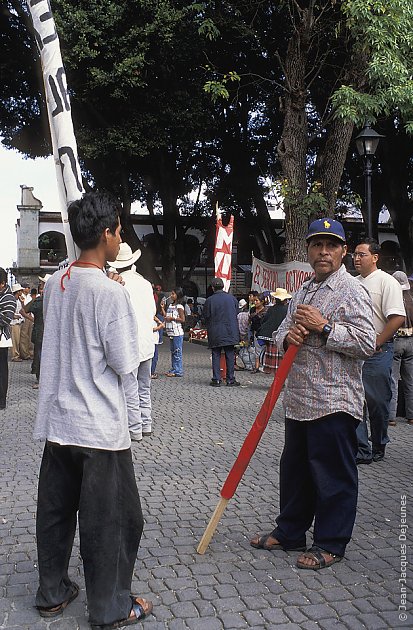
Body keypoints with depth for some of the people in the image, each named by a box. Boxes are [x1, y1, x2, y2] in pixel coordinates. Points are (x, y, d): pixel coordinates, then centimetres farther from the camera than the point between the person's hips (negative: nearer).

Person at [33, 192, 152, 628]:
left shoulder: (54, 283, 3)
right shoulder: (111, 292, -19)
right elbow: (126, 364, -15)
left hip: (56, 422, 7)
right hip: (100, 427, -7)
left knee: (55, 510, 19)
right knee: (111, 519, 8)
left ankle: (52, 593, 35)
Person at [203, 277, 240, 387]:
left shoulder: (209, 300, -9)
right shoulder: (232, 298, -1)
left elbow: (206, 317, -3)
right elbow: (237, 314, 8)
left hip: (215, 333, -1)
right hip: (230, 332, 2)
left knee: (216, 356, 6)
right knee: (230, 356, 7)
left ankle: (216, 379, 5)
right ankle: (230, 379, 9)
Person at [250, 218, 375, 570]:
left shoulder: (352, 291, -9)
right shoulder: (303, 292, 17)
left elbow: (367, 343, -17)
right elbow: (283, 329, 20)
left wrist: (323, 327, -19)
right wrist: (288, 335, -3)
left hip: (335, 403, -8)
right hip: (299, 400, 8)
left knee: (333, 475, 3)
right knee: (294, 469, 17)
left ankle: (331, 544, 17)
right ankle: (290, 532, 32)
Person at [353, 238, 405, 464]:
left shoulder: (386, 281, -7)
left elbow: (397, 318, -16)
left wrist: (376, 344, -15)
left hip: (377, 351, -6)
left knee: (378, 401, 4)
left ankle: (378, 447, 21)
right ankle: (361, 451, 9)